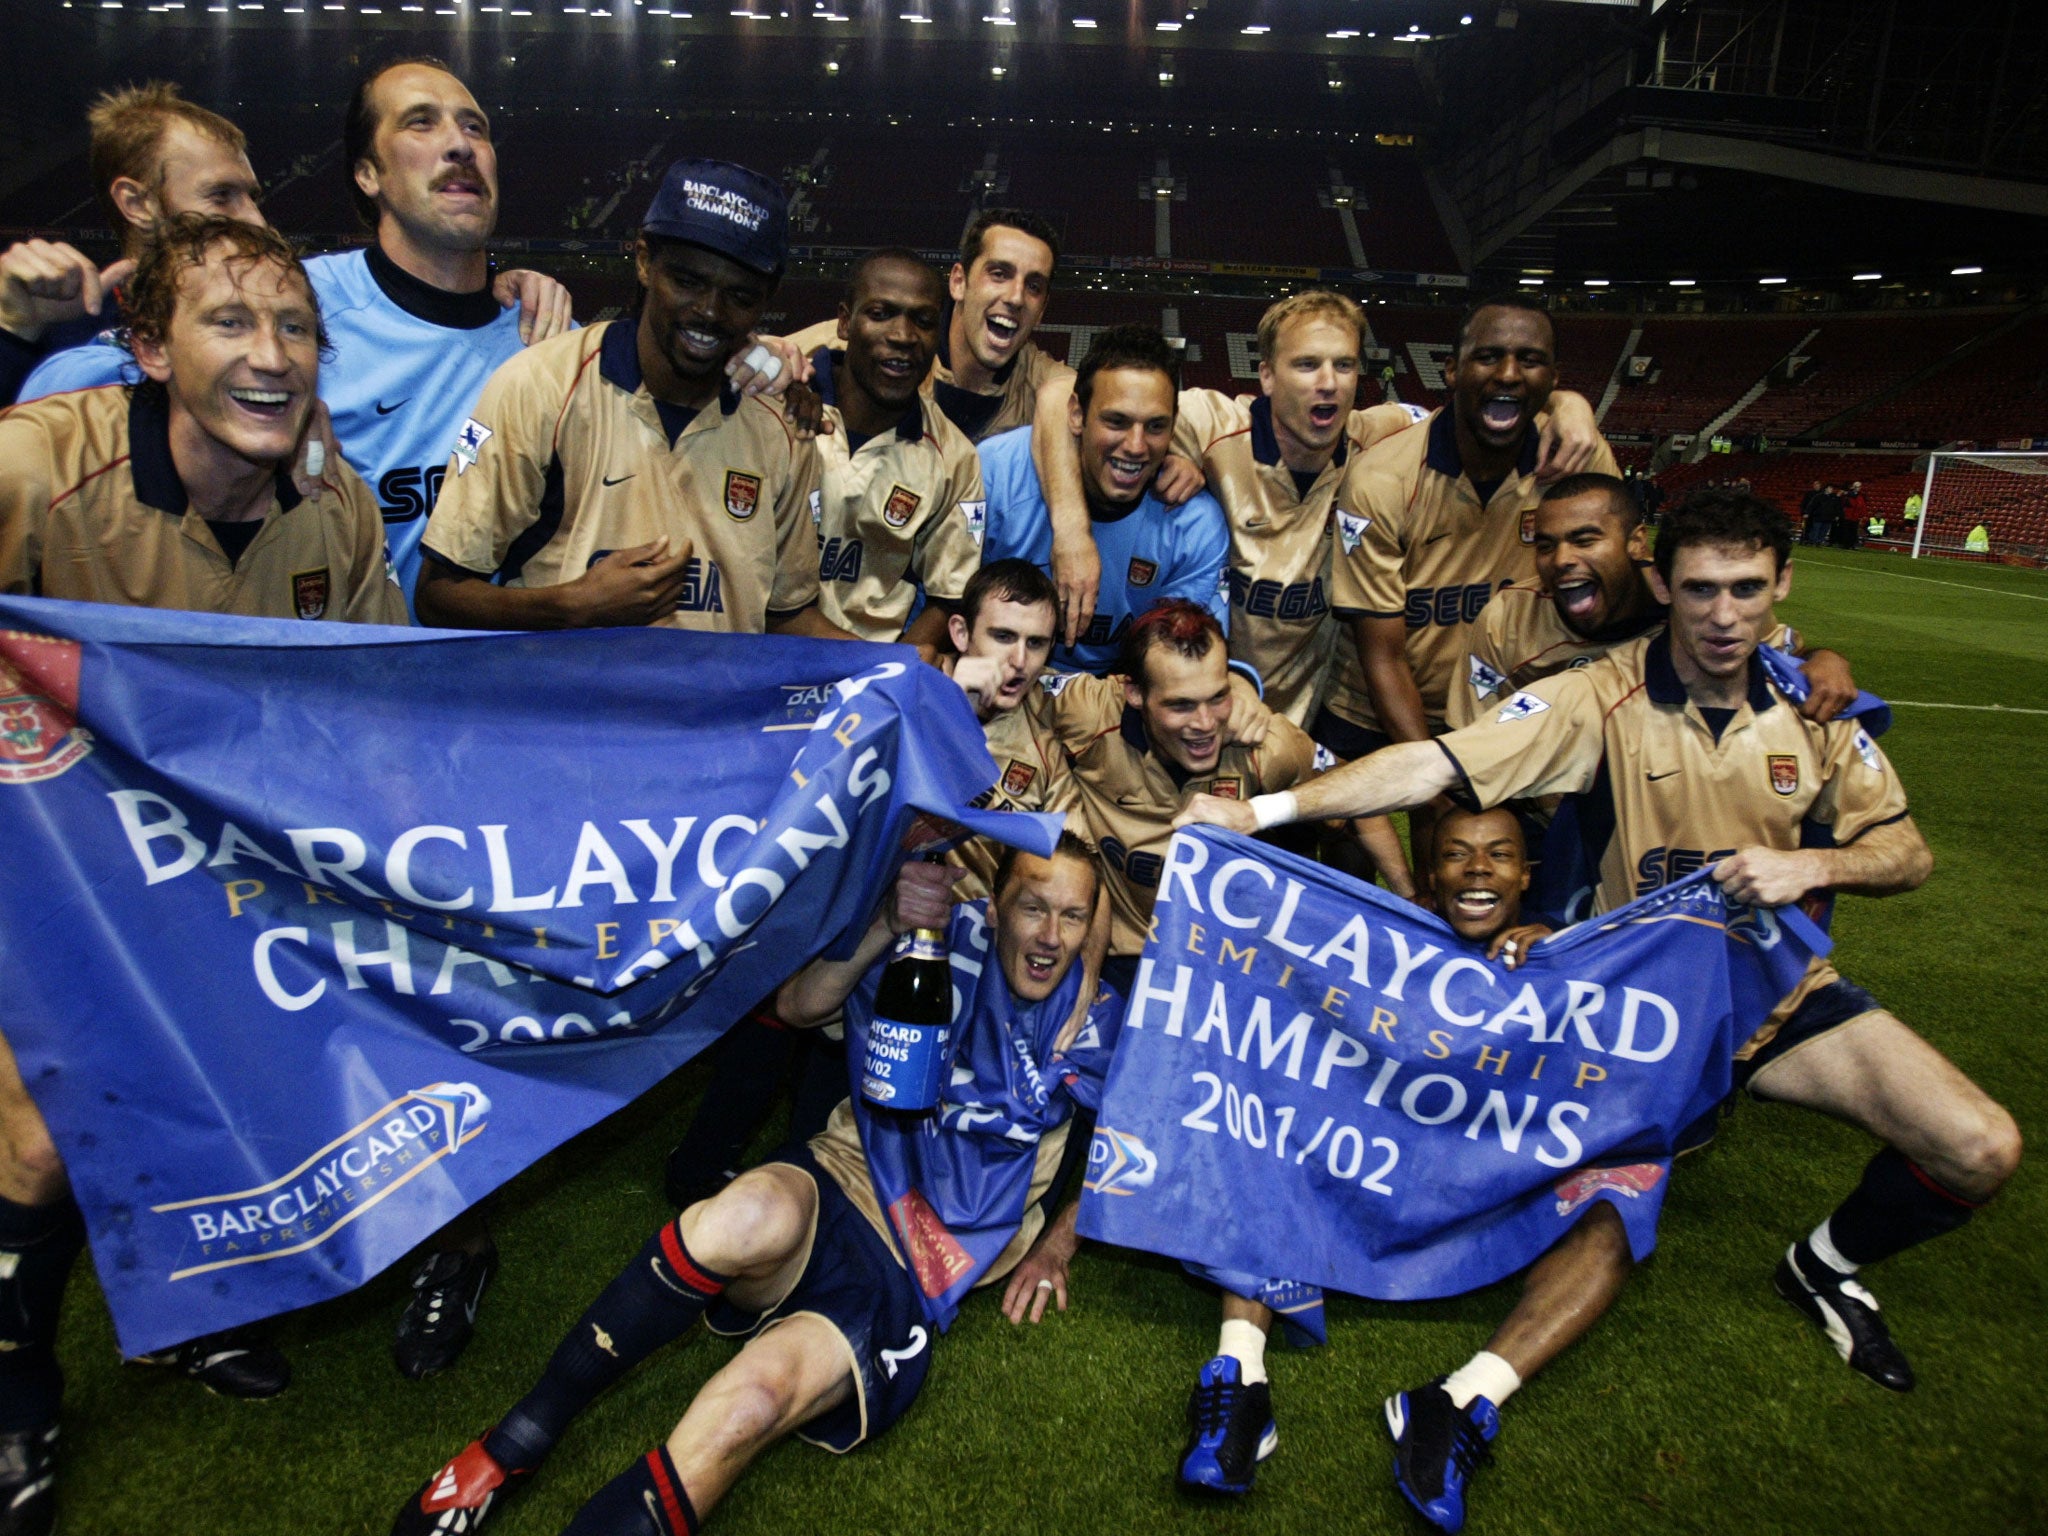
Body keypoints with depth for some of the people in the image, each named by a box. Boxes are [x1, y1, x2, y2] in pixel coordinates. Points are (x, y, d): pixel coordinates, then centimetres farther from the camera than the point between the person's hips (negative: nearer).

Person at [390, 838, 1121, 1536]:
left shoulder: (1091, 1021, 4)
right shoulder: (951, 938, -1)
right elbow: (798, 1005, -8)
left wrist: (1055, 1251, 9)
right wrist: (888, 925, -22)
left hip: (915, 1276, 0)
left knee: (758, 1393, -31)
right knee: (759, 1212, -38)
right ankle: (520, 1439, -19)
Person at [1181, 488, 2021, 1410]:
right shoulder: (1605, 697, -15)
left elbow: (1907, 852, 6)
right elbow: (1433, 765, -25)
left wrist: (1811, 865, -18)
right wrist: (1261, 809, -36)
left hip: (1779, 991, 4)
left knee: (1981, 1151, -11)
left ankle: (1830, 1265, 18)